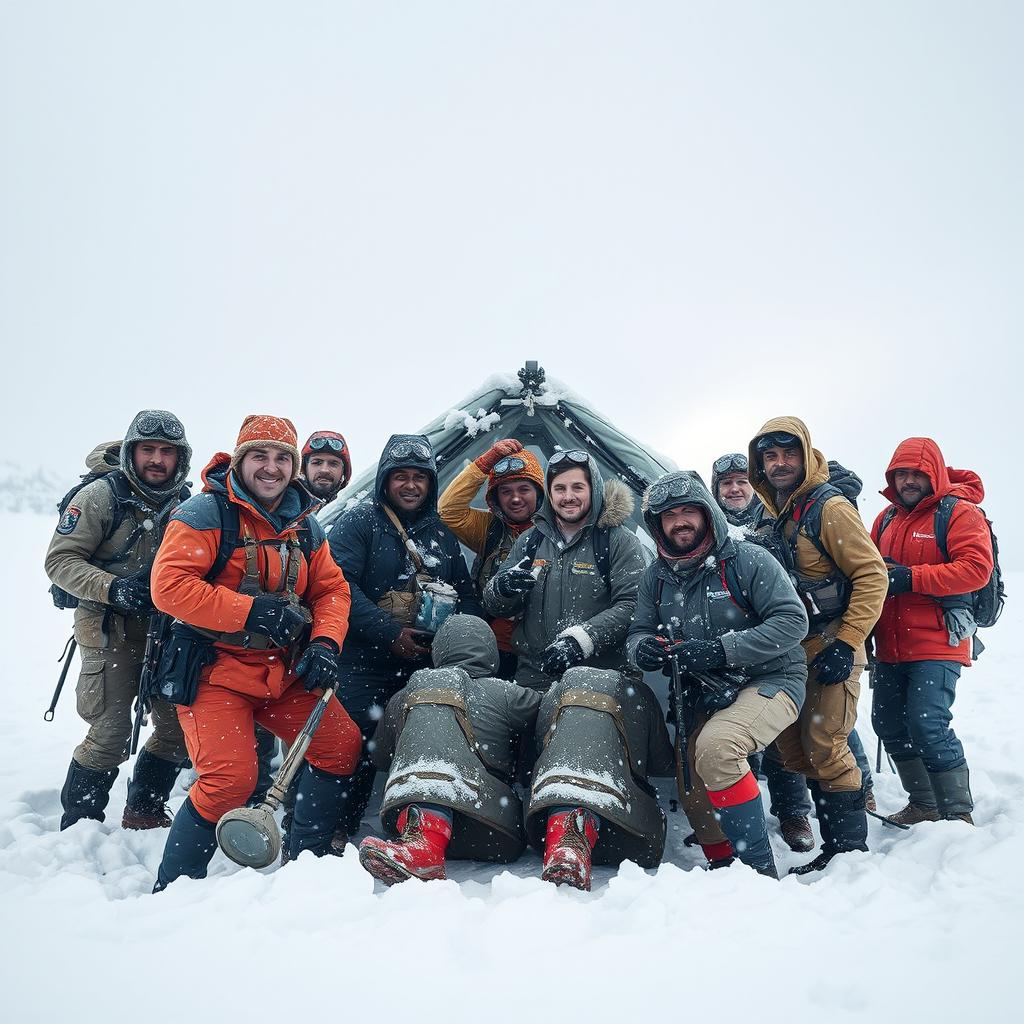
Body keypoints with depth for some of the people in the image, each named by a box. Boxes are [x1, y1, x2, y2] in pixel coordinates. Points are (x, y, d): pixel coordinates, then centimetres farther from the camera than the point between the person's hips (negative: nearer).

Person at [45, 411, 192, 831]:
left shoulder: (184, 504, 6)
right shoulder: (101, 495, -10)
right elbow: (60, 560, -12)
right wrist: (113, 588, -26)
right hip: (109, 628, -5)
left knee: (179, 724, 6)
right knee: (110, 733, -9)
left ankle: (143, 812, 26)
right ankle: (77, 825, 13)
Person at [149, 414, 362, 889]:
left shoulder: (306, 525, 9)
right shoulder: (208, 512, -10)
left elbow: (332, 590, 11)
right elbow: (168, 585, -19)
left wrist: (325, 642, -9)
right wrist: (251, 612, -24)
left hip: (282, 671, 7)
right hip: (215, 669, -6)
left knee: (342, 745, 3)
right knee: (230, 778, -19)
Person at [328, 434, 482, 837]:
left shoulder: (442, 535, 16)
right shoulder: (359, 522, 1)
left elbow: (467, 598, 20)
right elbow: (340, 587, -12)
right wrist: (390, 634, -18)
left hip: (425, 666, 5)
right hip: (365, 663, -4)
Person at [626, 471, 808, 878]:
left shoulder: (746, 560, -13)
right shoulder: (656, 577, 4)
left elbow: (792, 621, -18)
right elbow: (639, 632, 9)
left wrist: (720, 650, -27)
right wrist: (643, 648, -18)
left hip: (770, 681, -6)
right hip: (705, 695, 7)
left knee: (715, 746, -31)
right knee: (693, 793, 5)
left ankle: (760, 871, -18)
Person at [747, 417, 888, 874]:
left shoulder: (829, 507, -11)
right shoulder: (774, 516, 13)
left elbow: (872, 575, -15)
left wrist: (846, 644, -19)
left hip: (831, 649, -8)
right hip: (792, 652, 8)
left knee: (825, 746, -7)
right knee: (792, 746, 11)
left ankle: (849, 845, 8)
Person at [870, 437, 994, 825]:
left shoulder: (959, 513, -5)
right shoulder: (886, 518, 14)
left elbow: (976, 568, -17)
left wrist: (912, 578, -22)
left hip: (937, 644, -7)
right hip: (890, 645, 7)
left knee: (927, 726, -14)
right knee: (888, 724, 11)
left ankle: (959, 815, 3)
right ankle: (924, 805, 28)